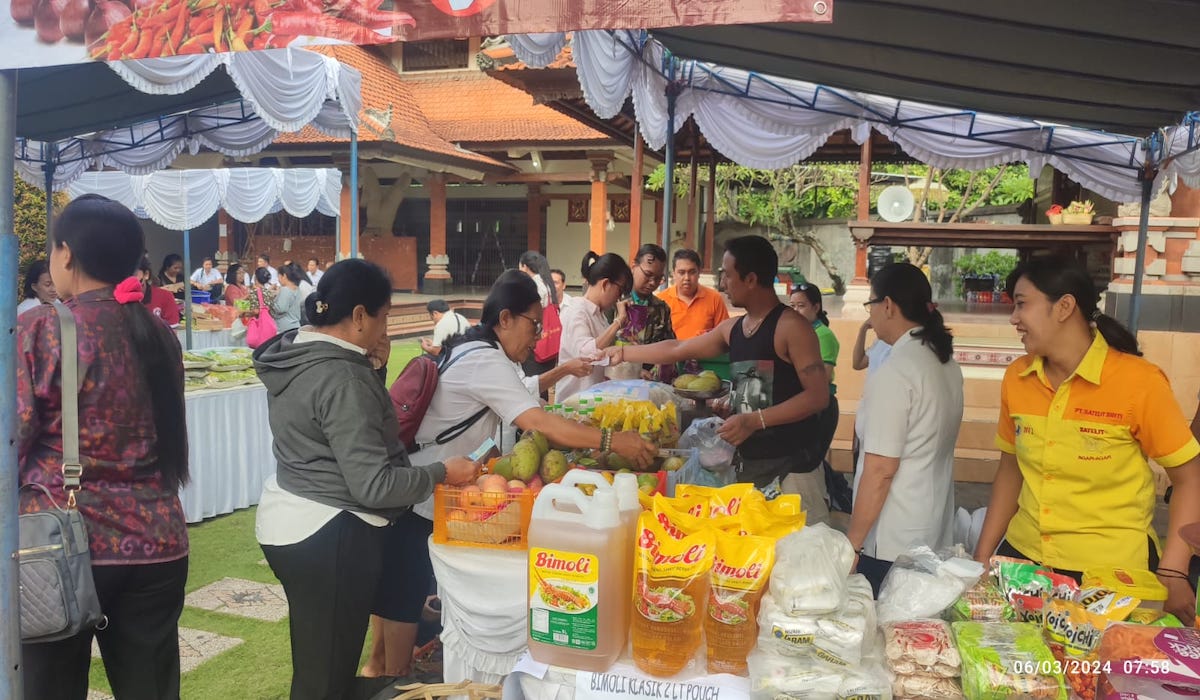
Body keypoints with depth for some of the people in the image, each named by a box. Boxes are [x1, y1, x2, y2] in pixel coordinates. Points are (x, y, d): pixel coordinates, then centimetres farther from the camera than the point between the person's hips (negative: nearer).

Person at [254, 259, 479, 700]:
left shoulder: (295, 354, 4)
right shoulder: (340, 377, -24)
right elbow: (373, 485, -25)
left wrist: (371, 370, 5)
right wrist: (442, 472, -13)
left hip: (289, 521, 10)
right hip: (327, 535, -10)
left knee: (315, 656, 25)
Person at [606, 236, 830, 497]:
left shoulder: (791, 326, -12)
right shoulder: (732, 328, 11)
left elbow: (818, 395, -17)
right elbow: (677, 349, 21)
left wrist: (755, 420, -24)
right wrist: (623, 352, 24)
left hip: (787, 464, -7)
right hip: (745, 459, 7)